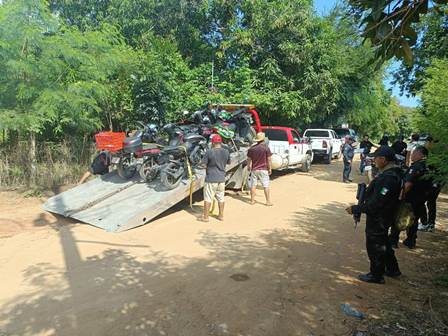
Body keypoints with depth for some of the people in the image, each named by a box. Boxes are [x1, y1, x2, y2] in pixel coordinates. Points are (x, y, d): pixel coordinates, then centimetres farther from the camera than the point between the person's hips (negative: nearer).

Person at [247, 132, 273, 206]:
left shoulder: (251, 148, 2)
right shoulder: (266, 148, -8)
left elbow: (249, 159, 7)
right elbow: (269, 160, -7)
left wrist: (249, 168, 20)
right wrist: (270, 169, 2)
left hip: (254, 169, 3)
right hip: (263, 169, -3)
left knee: (253, 185, 11)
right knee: (266, 186, 3)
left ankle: (252, 200, 17)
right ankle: (268, 201, 6)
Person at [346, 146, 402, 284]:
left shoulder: (388, 178, -30)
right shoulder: (392, 173, 3)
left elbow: (376, 203, -30)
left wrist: (355, 209, -22)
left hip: (378, 219, -10)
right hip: (382, 217, 10)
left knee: (375, 246, 8)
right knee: (383, 243, 26)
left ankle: (376, 275, 25)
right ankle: (392, 269, 43)